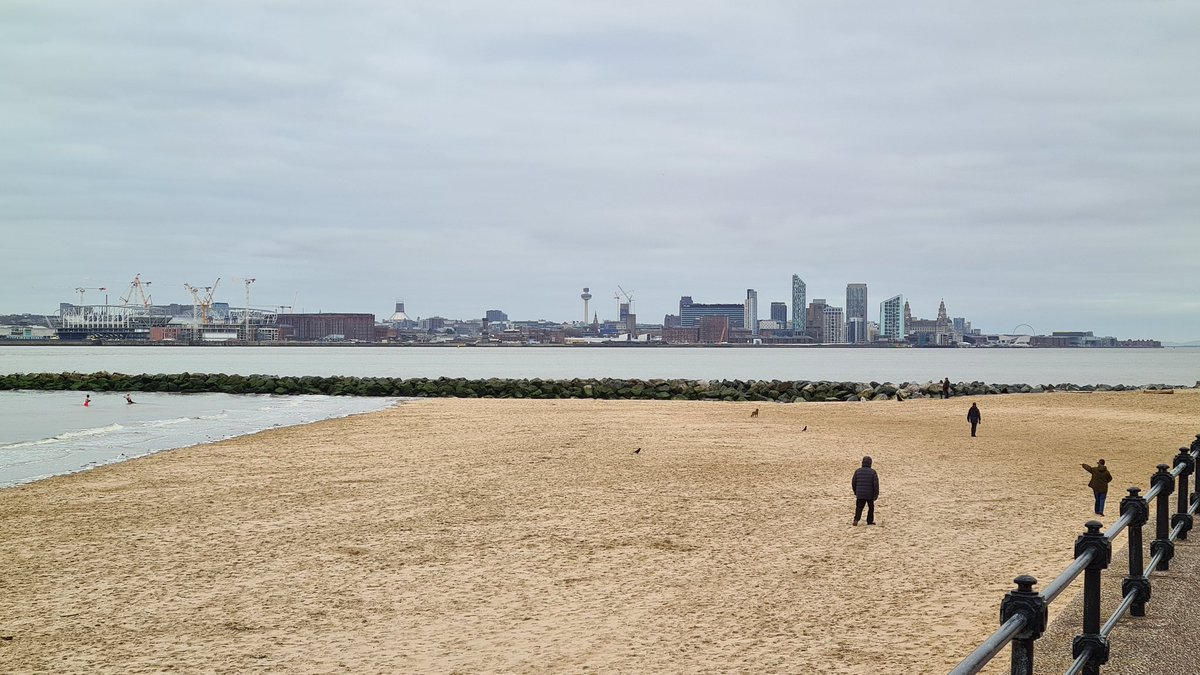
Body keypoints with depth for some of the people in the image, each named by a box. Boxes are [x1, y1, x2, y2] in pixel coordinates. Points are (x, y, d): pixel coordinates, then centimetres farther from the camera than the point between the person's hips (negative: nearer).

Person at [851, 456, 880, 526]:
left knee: (859, 508, 5)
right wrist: (876, 494, -4)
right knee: (871, 507, 17)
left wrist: (855, 492, 19)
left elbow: (853, 483, 5)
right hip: (870, 495, -2)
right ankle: (870, 521, 21)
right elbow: (876, 484, -11)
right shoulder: (873, 472, -8)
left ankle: (856, 519, -14)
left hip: (859, 494, 2)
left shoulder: (857, 471, 0)